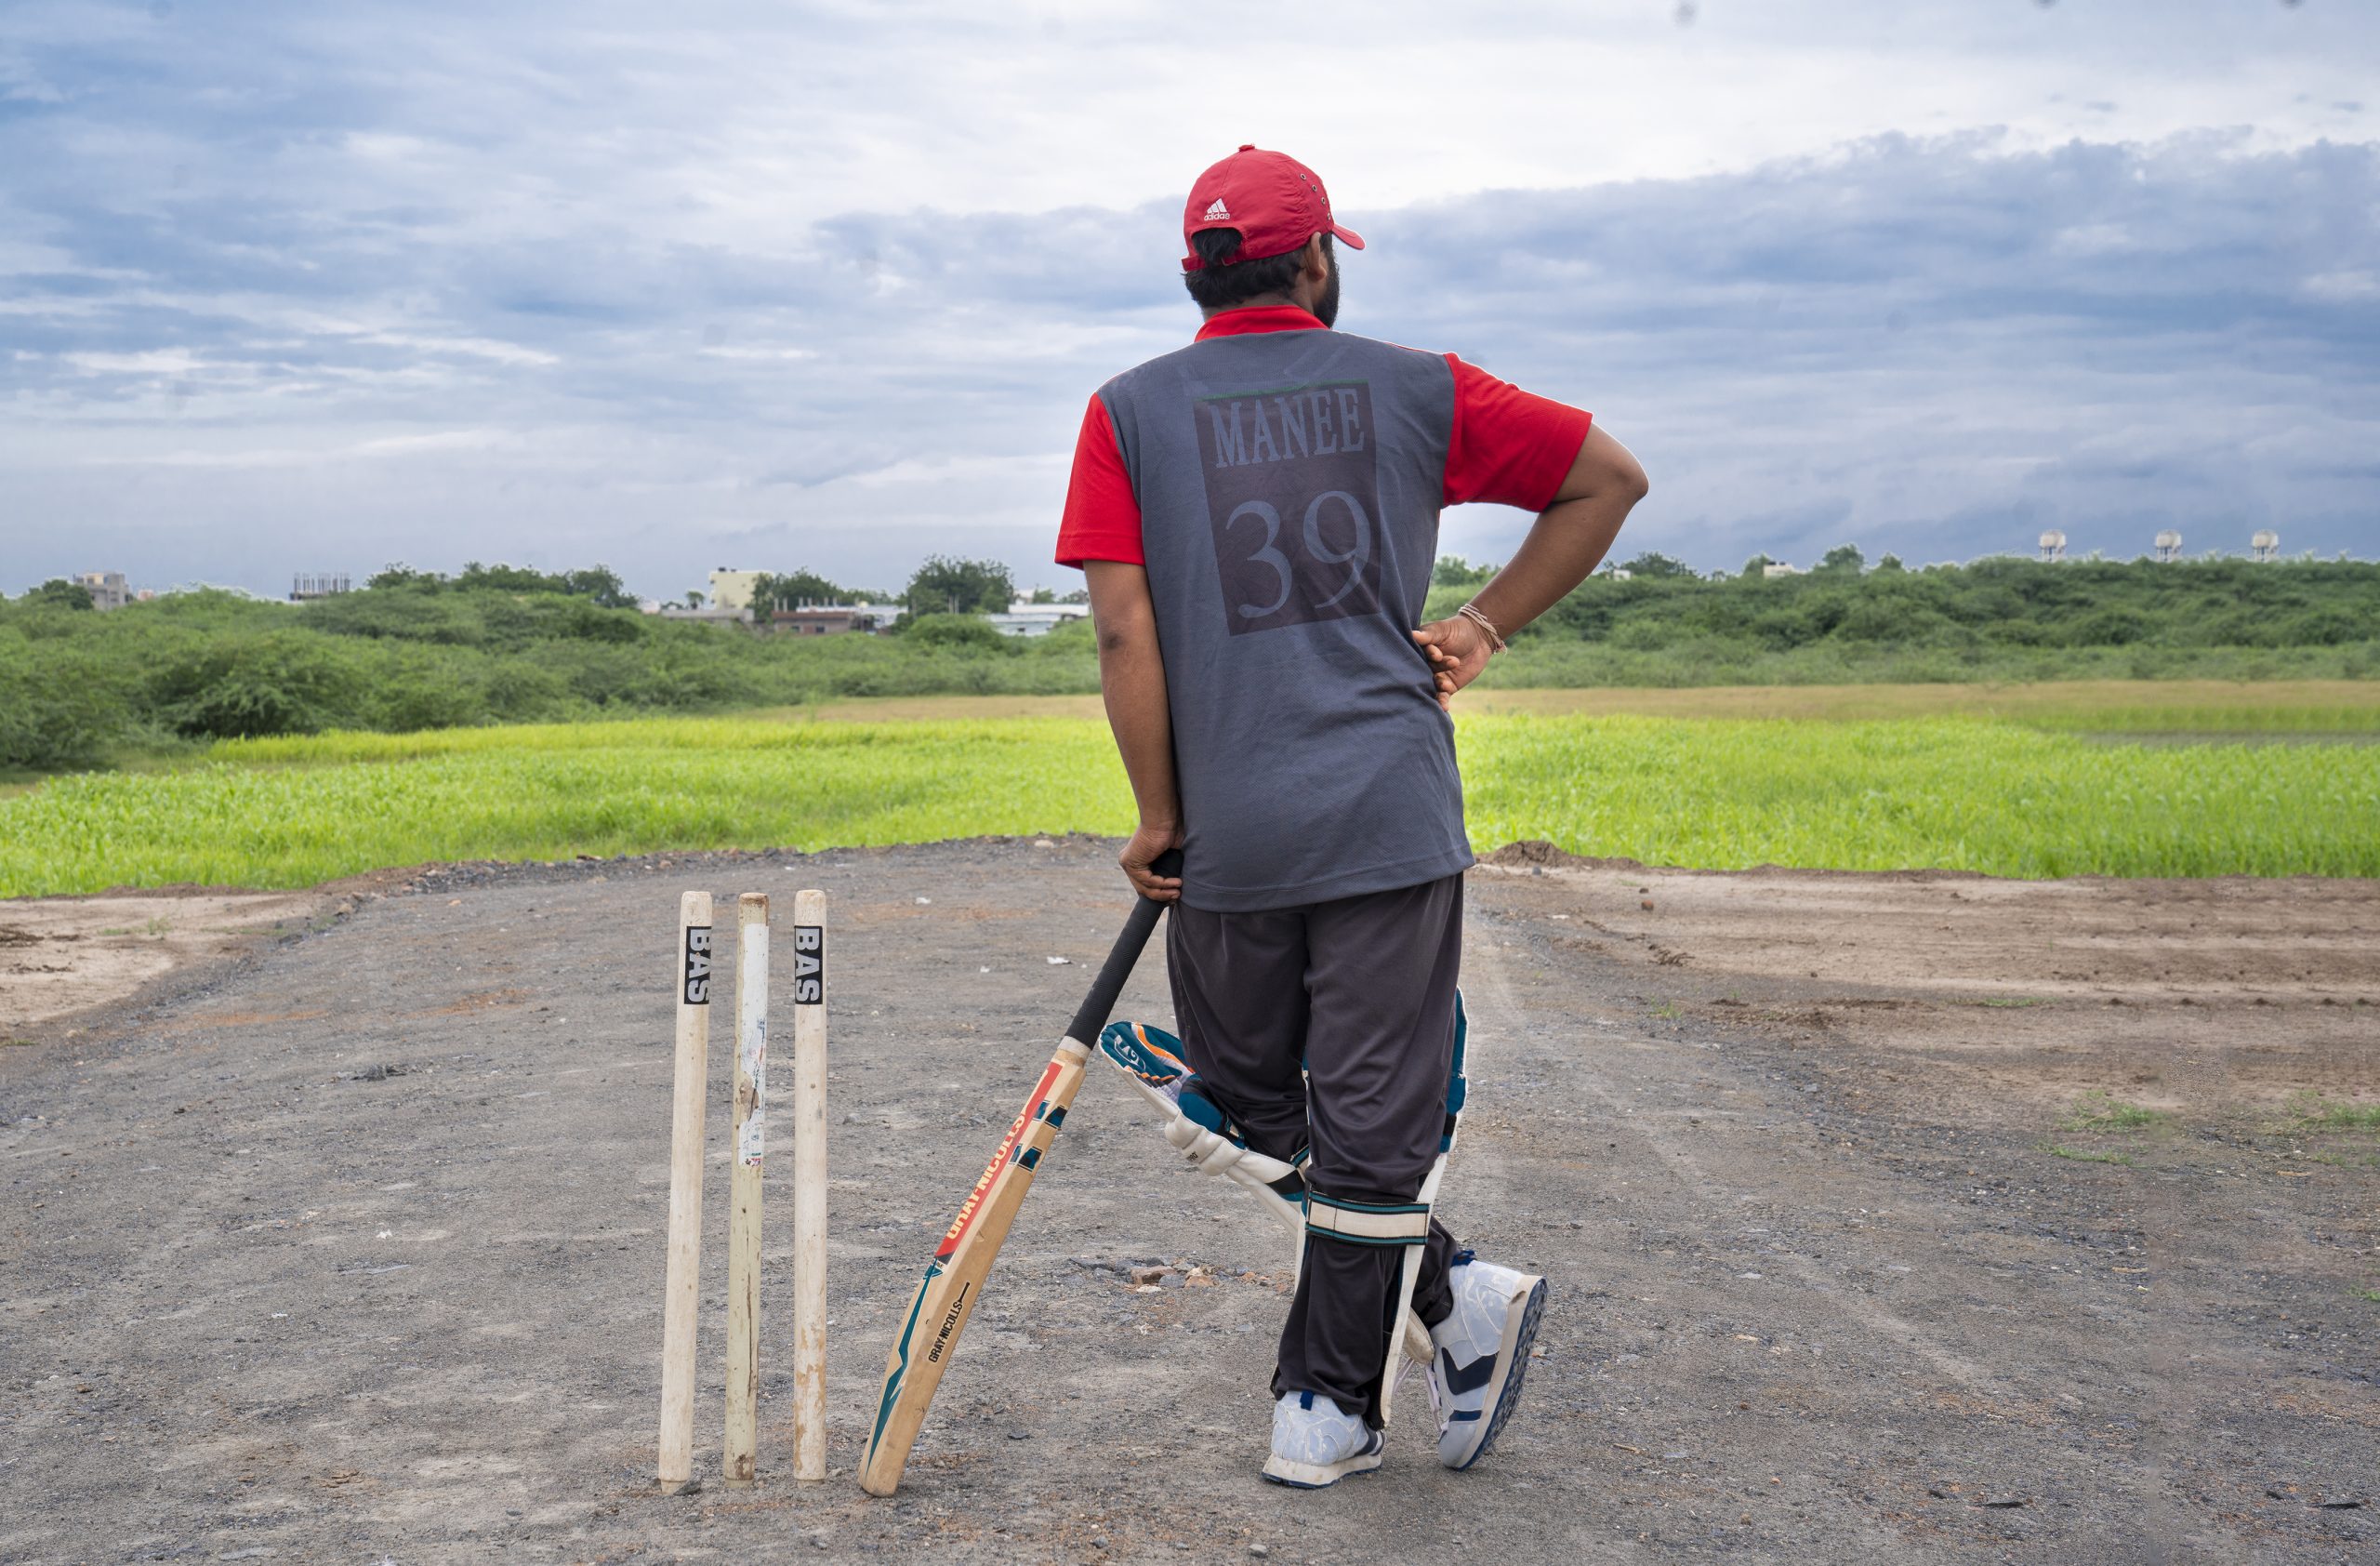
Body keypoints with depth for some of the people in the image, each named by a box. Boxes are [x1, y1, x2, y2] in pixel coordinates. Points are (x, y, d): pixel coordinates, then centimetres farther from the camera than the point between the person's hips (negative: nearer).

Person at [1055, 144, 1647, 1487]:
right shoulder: (1414, 390, 7)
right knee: (1370, 1126, 7)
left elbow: (1125, 632, -4)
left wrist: (1159, 817, 3)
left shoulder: (1130, 413, 4)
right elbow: (1611, 477, 12)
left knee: (1242, 1100, 18)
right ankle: (1328, 1412, 17)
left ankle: (1449, 1290, 14)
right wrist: (1488, 625, 14)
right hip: (1394, 815, 1)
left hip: (1230, 834, 0)